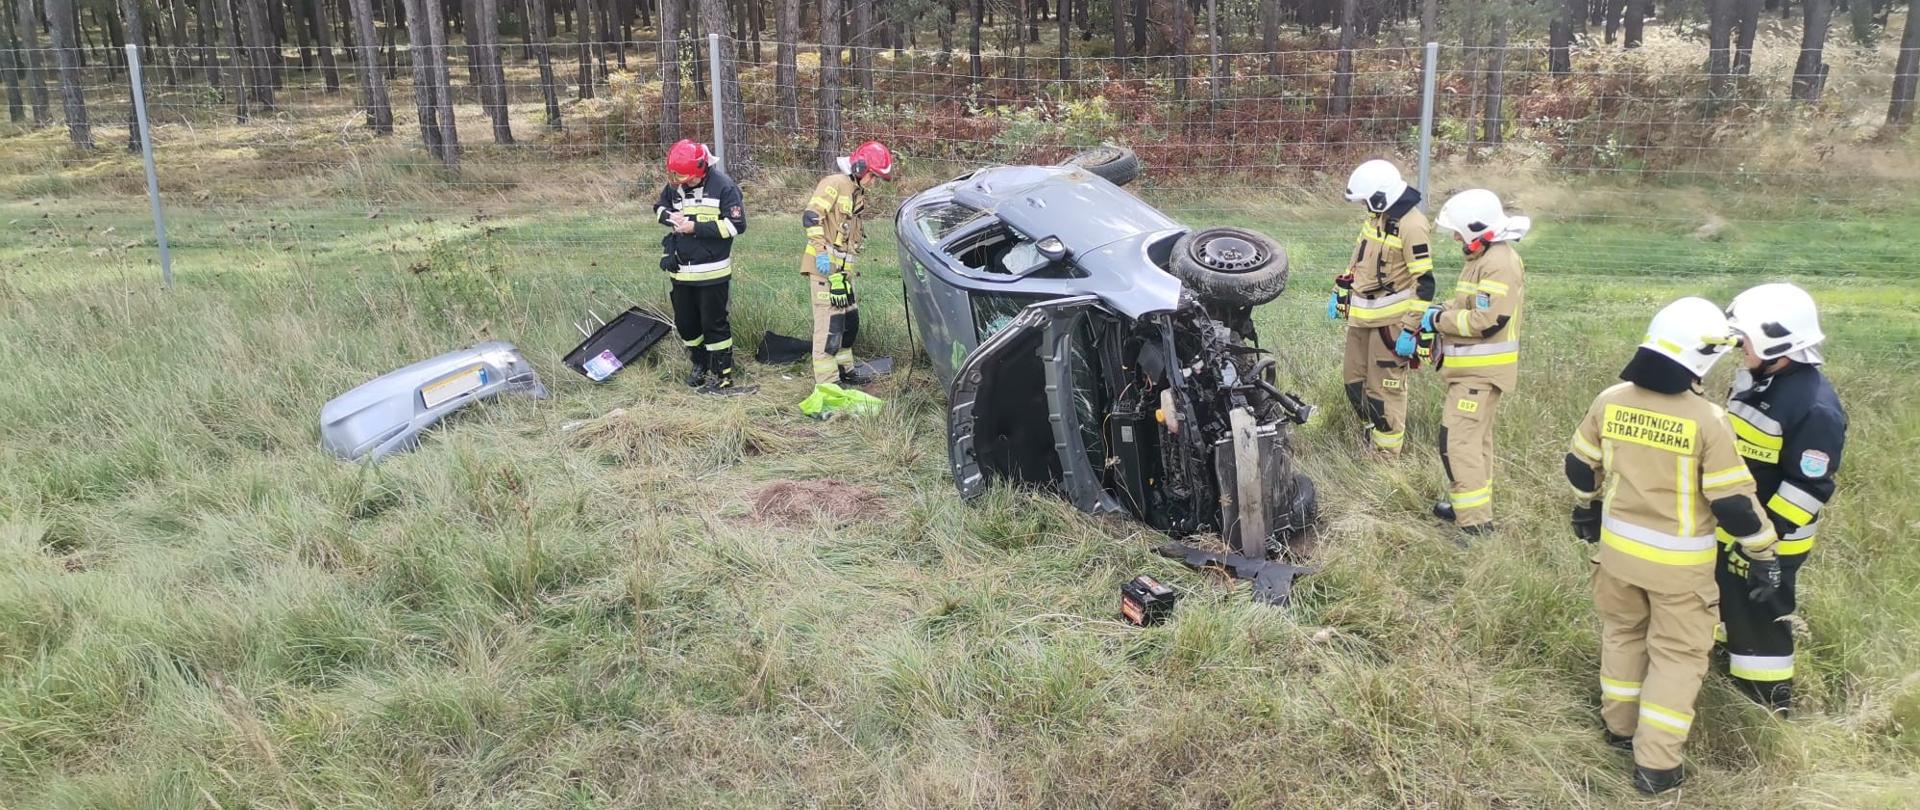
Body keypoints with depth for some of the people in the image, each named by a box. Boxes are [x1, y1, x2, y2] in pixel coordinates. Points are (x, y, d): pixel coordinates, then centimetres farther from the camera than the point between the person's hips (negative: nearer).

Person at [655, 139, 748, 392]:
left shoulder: (723, 186, -14)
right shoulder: (675, 185, 3)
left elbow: (737, 224, -17)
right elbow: (659, 207, 18)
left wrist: (697, 227, -20)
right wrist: (671, 216, -7)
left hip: (712, 271, -6)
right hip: (681, 270, 6)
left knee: (714, 324, 0)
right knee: (685, 323, 15)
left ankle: (723, 376, 11)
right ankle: (700, 366, 35)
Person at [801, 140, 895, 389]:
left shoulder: (857, 193, 20)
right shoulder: (834, 184, -10)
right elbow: (811, 217, -19)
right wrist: (821, 252, -24)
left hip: (844, 268, 10)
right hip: (825, 266, -10)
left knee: (850, 320, 17)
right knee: (830, 322, -10)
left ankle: (844, 369, 32)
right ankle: (826, 381, -7)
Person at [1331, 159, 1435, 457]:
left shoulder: (1411, 226, -20)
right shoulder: (1377, 216, 8)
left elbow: (1424, 283, -20)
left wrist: (1410, 330, -22)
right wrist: (1339, 293, 22)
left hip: (1391, 319, -9)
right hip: (1362, 315, 9)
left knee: (1385, 387, 0)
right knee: (1354, 379, 17)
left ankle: (1387, 451, 12)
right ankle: (1371, 434, 34)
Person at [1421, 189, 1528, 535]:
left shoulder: (1500, 264, -20)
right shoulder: (1485, 258, 13)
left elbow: (1487, 321, -27)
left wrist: (1439, 319, -16)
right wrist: (1440, 313, 4)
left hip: (1482, 371, -11)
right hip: (1475, 367, 11)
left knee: (1457, 439, -15)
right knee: (1475, 436, 20)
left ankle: (1476, 522, -14)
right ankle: (1471, 503, 34)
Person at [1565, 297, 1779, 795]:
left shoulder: (1610, 401, -7)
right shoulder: (1707, 420, -21)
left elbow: (1581, 465, 7)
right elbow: (1733, 500, -16)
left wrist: (1585, 509, 25)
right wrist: (1763, 556, -3)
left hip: (1618, 545, 5)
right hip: (1678, 560, -4)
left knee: (1623, 632, 24)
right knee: (1678, 654, 8)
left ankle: (1620, 726, 38)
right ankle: (1655, 765, 10)